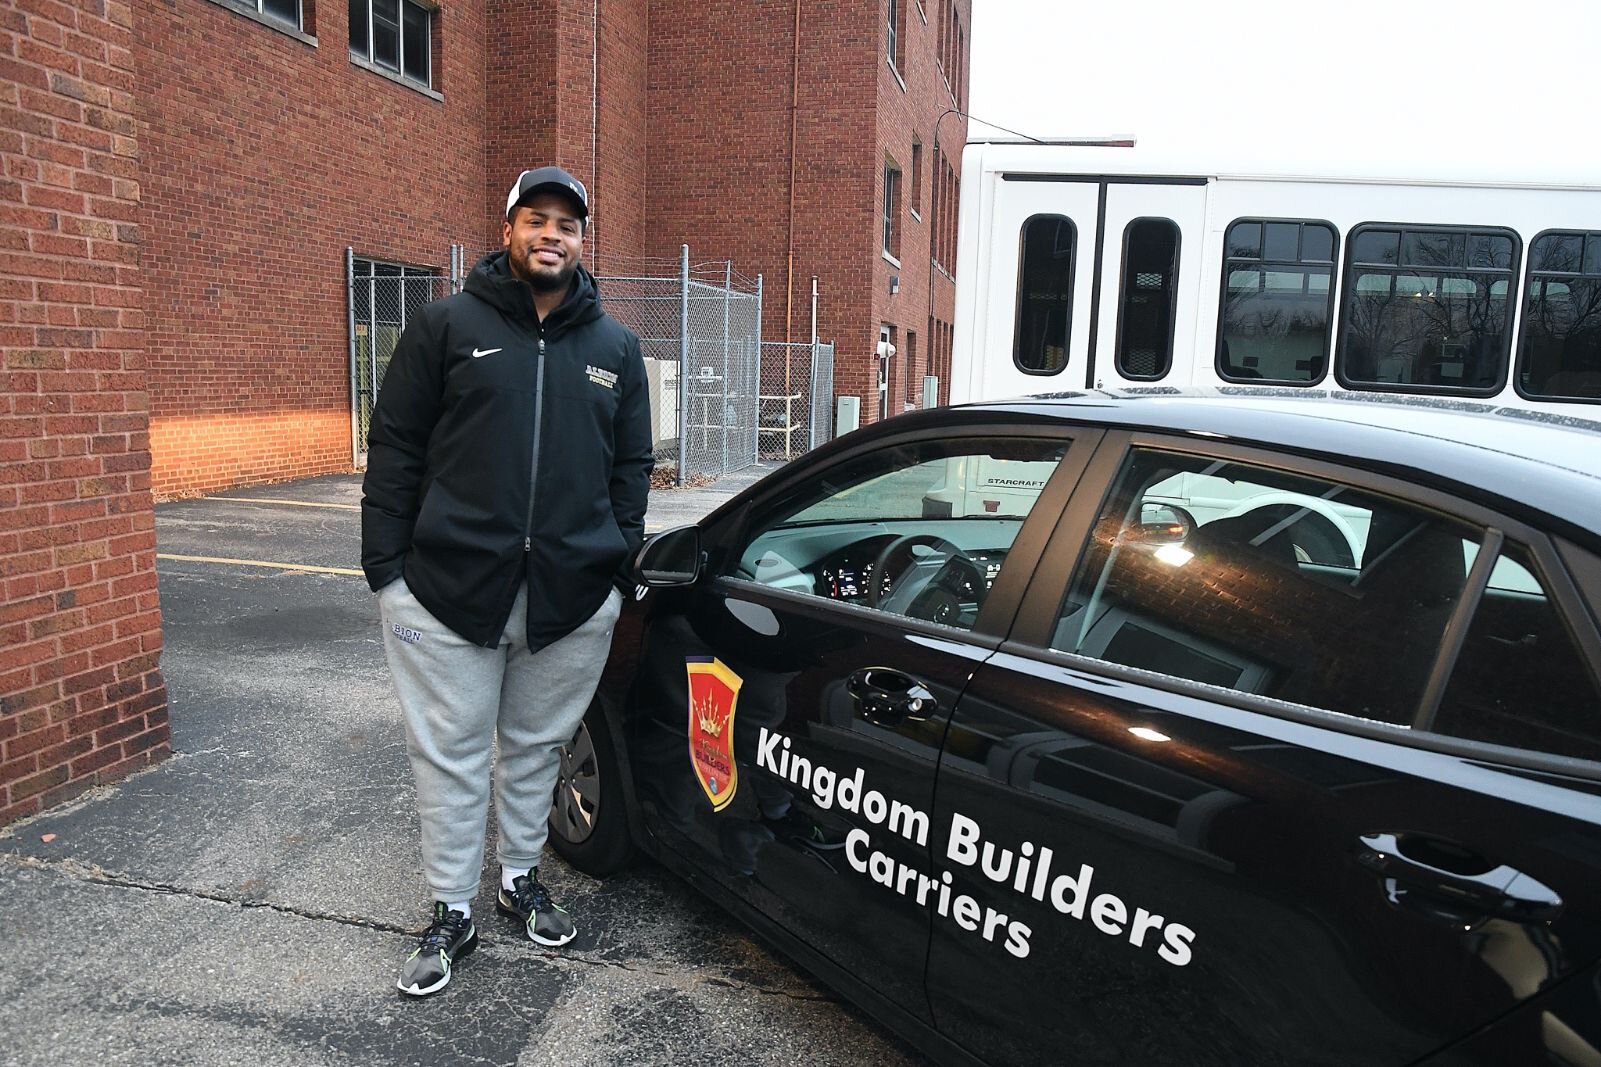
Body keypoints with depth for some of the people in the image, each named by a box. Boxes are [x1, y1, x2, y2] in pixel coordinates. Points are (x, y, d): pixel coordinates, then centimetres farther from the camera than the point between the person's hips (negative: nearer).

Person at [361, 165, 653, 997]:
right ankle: (452, 912, 23)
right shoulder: (448, 325, 2)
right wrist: (386, 569, -4)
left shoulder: (615, 347, 10)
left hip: (572, 595, 2)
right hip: (450, 587, -2)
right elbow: (395, 450, 1)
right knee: (450, 754, 7)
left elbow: (631, 467, 13)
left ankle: (521, 879, 36)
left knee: (537, 746, 16)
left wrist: (618, 568, 6)